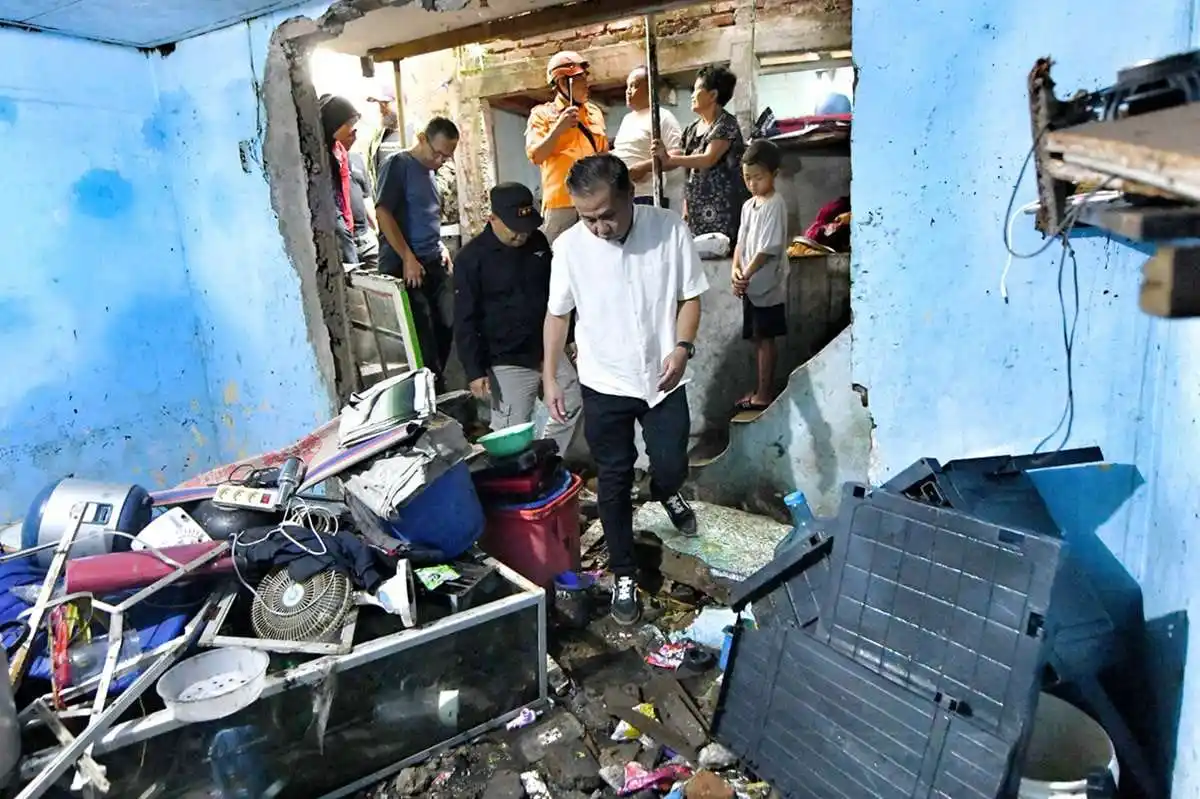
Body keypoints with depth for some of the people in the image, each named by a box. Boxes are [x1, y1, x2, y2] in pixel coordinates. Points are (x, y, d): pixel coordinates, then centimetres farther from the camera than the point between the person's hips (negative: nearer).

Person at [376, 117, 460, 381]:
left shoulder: (430, 170, 15)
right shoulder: (398, 164, -8)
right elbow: (383, 212, -15)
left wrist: (441, 247, 11)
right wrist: (408, 258, -17)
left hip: (434, 263, 7)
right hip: (404, 264, -7)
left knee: (446, 325, 6)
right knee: (422, 333, -5)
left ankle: (437, 384, 20)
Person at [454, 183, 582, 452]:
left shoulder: (538, 241, 2)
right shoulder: (471, 258, -13)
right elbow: (465, 322, -13)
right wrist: (475, 371, -16)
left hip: (549, 350, 6)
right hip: (508, 363, -6)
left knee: (572, 407, 12)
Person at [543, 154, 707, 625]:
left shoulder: (671, 229, -12)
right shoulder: (568, 246, -11)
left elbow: (690, 296, -2)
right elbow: (558, 313, 1)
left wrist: (682, 347, -18)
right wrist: (549, 377, 2)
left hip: (663, 378, 0)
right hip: (604, 384, 0)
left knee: (672, 467, 9)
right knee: (614, 480, 8)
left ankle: (665, 493, 49)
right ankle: (623, 575, 25)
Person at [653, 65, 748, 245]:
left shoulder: (726, 124, -7)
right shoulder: (693, 129, 16)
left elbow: (708, 160, -21)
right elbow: (689, 166, 15)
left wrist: (668, 159, -27)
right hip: (697, 209, 7)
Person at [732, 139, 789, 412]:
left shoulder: (775, 205, -12)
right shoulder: (748, 205, 13)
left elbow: (769, 248, -18)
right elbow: (741, 242, 11)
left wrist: (747, 275, -17)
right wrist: (736, 269, -6)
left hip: (766, 284, -8)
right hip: (750, 284, 8)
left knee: (765, 338, -1)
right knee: (757, 338, 13)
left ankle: (764, 394, 7)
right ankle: (764, 388, 24)